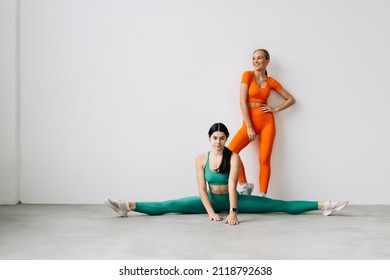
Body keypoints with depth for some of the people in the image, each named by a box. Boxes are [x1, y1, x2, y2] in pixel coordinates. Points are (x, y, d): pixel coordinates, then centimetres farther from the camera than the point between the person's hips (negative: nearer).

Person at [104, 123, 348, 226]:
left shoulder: (234, 157, -15)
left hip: (232, 199, -2)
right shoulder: (201, 159, -9)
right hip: (211, 200, 2)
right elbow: (202, 189, -13)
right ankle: (128, 207, -18)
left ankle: (323, 206, -14)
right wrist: (210, 211, -27)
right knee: (170, 206, -14)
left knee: (278, 205, -13)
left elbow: (232, 186, -26)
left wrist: (233, 211, -37)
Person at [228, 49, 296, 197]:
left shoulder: (271, 81, 6)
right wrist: (249, 127, -13)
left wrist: (275, 109, -1)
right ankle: (244, 185, -3)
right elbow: (243, 102, -8)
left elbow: (291, 99, 14)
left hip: (267, 122, 2)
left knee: (264, 160, -4)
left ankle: (262, 195, 5)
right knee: (230, 151, -20)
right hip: (249, 122, -1)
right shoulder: (247, 75, -1)